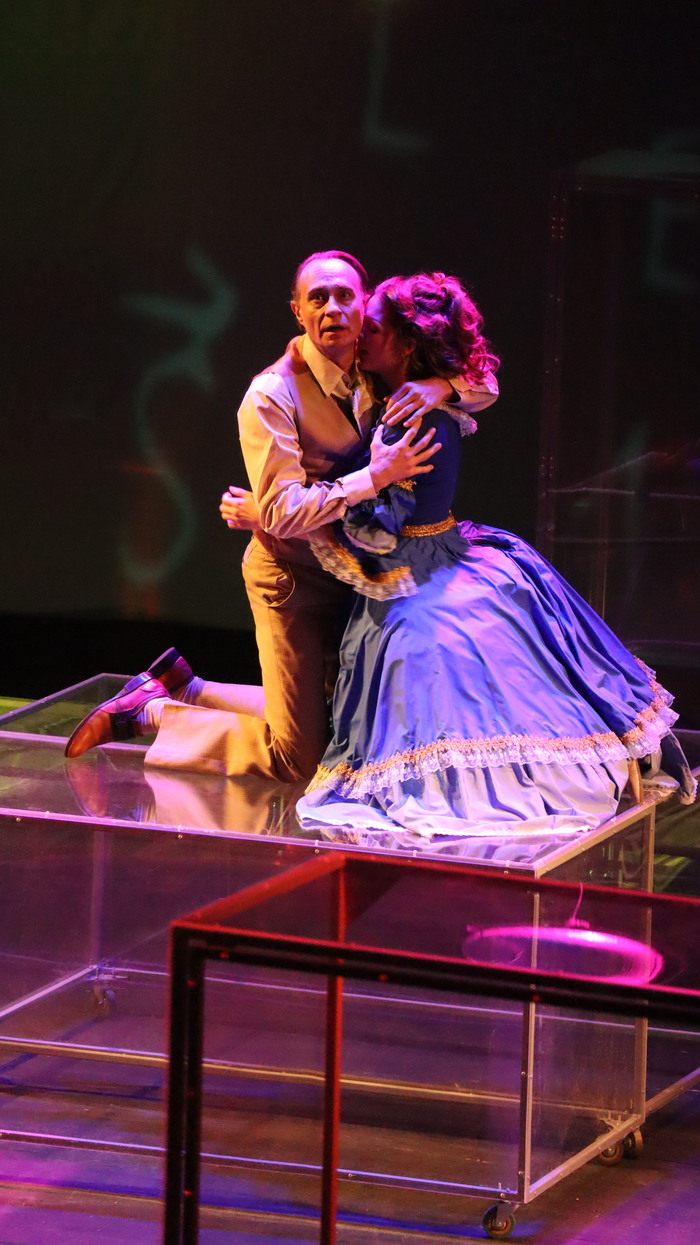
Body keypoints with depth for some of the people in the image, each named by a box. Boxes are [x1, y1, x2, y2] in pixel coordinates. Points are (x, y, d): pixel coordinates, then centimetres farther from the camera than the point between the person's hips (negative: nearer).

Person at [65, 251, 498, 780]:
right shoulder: (272, 396, -22)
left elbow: (484, 386, 2)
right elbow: (283, 513, -27)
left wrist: (442, 386, -21)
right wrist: (375, 476, -34)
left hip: (352, 572, 6)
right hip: (292, 577, -6)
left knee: (341, 727, 19)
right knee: (299, 759, -5)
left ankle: (183, 687, 29)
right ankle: (150, 711, 12)